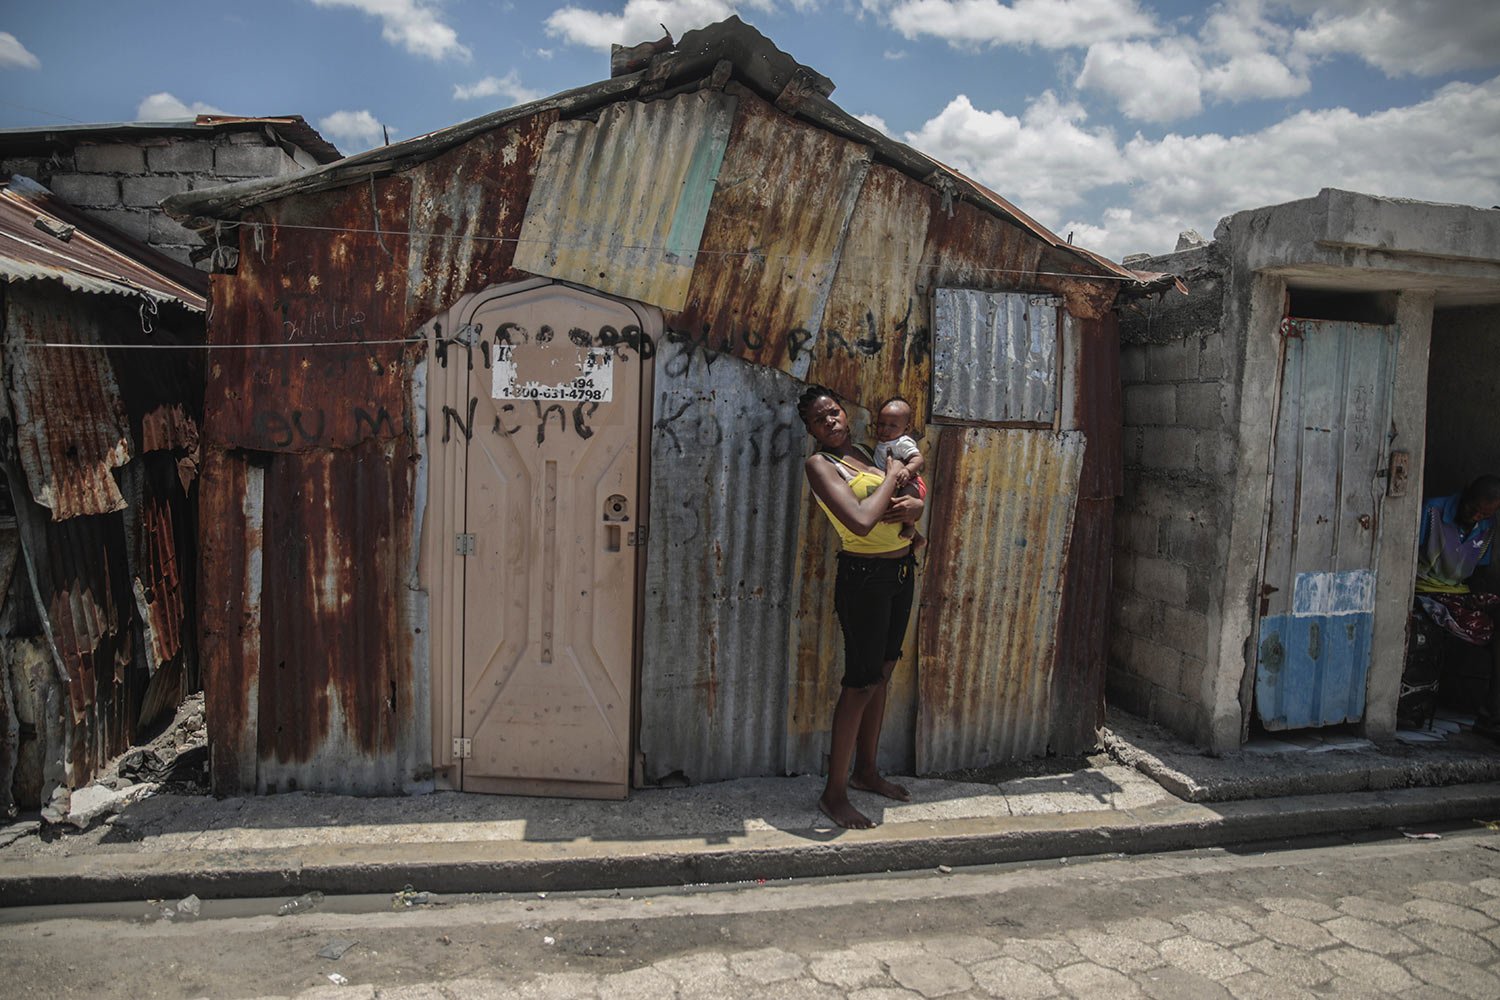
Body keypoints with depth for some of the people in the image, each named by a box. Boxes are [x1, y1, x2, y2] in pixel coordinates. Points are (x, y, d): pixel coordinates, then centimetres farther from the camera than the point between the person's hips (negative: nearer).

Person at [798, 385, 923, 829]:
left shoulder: (864, 451, 10)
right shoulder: (819, 463, -13)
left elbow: (915, 500, 14)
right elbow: (861, 520, -28)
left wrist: (913, 506, -10)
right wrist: (891, 476, -14)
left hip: (901, 570, 8)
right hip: (864, 575, -8)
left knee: (881, 674, 16)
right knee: (861, 682, -4)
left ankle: (866, 771, 31)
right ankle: (834, 793, 7)